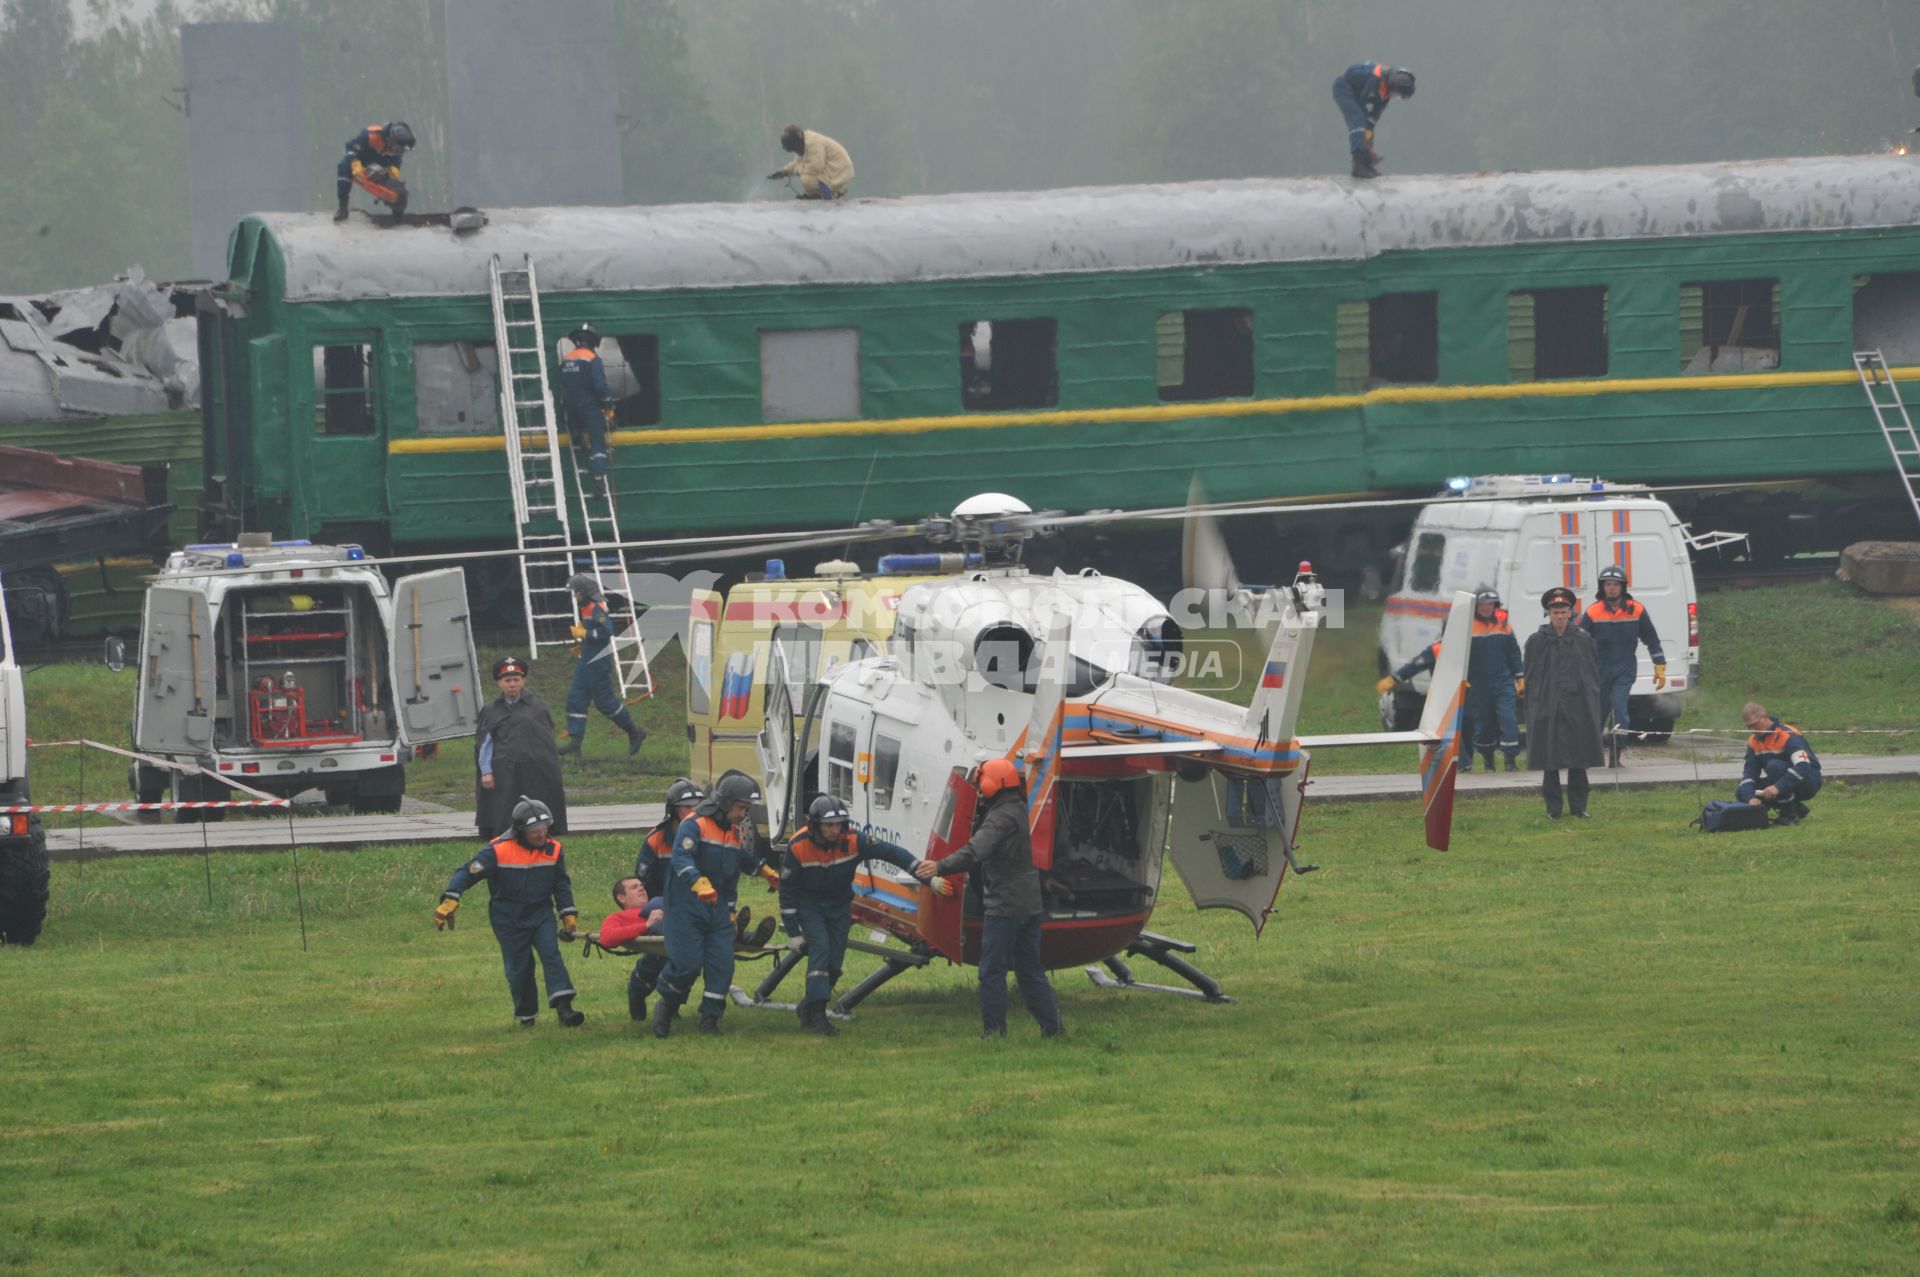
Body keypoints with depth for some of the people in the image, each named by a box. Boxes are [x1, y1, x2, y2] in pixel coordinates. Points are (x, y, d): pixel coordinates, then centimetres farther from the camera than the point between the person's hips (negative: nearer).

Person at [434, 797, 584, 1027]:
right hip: (509, 920, -2)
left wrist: (569, 915, 5)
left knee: (551, 954, -17)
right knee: (519, 967, 3)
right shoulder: (499, 851, -18)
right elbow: (467, 873, -18)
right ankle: (526, 1014, 22)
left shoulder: (553, 850, -3)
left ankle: (563, 1006, -25)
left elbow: (562, 886, 9)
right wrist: (450, 901, -29)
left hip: (541, 915, 2)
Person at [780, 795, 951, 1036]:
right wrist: (793, 932, -14)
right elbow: (787, 890, -15)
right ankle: (817, 1014, -23)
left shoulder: (853, 840, -22)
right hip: (809, 905, -3)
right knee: (820, 949, -22)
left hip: (839, 906, 3)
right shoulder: (798, 847, -24)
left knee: (835, 961, 1)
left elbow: (892, 853, -21)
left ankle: (808, 1008, 20)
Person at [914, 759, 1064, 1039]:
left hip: (1004, 907, -9)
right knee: (1030, 969, 15)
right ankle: (1052, 1025, 14)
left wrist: (940, 867, -42)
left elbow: (977, 851, -33)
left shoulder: (1001, 818, -18)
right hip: (1030, 905, 9)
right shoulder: (1018, 811, 13)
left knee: (992, 971, -3)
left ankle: (993, 1030, -3)